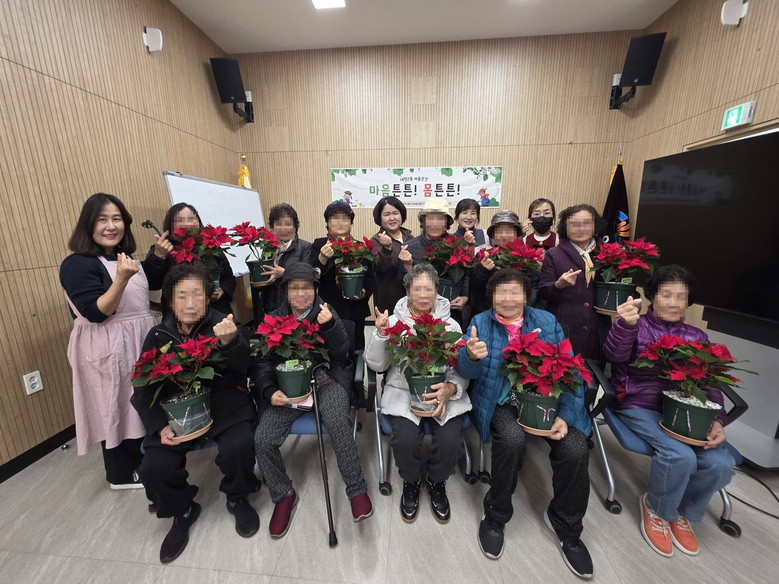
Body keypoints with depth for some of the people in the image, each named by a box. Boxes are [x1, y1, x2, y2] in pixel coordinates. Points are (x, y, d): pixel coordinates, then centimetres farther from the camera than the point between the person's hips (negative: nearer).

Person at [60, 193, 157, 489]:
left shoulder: (125, 255, 8)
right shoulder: (77, 264, -16)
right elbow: (96, 313, -25)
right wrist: (122, 278, -33)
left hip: (140, 340, 8)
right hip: (107, 349, -8)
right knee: (116, 407, 7)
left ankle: (141, 459, 40)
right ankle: (122, 473, 27)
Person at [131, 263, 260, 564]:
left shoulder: (225, 325, -6)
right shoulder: (158, 336, 4)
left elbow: (244, 367, -22)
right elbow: (143, 390, 8)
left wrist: (230, 342, -44)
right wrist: (159, 426, -8)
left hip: (225, 406, -3)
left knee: (239, 447, -27)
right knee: (153, 469, -15)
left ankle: (237, 499, 10)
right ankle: (182, 512, 21)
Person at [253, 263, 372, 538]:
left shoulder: (324, 312, 3)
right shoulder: (275, 319, 8)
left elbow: (342, 351, -7)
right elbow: (263, 362, 6)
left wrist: (329, 325, -26)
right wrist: (270, 391, -13)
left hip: (325, 380, -2)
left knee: (338, 425, -30)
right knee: (263, 441, -16)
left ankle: (357, 490, -5)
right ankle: (283, 495, 14)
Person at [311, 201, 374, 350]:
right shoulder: (318, 245, 5)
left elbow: (370, 280, 11)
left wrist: (364, 293, -8)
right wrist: (322, 258, -23)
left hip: (355, 314, 1)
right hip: (326, 311, -1)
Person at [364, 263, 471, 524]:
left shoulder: (450, 324, 3)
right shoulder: (395, 321, 1)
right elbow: (376, 365, -2)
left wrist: (450, 388, -20)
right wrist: (381, 333, -17)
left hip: (444, 393, 1)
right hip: (403, 392, -1)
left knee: (450, 441, -22)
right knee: (405, 439, -25)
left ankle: (436, 483, 17)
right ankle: (411, 483, 14)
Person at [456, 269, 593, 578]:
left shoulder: (547, 322, 4)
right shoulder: (480, 322, -1)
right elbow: (467, 370, -11)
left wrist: (565, 415, -14)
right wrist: (471, 356, -37)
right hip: (503, 401, -2)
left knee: (575, 449, -21)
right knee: (512, 438, -31)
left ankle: (566, 525, 13)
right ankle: (495, 517, -1)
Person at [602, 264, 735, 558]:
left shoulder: (696, 336, 15)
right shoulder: (637, 326, 0)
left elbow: (710, 384, 12)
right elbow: (615, 354, -21)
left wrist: (717, 421, -6)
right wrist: (626, 324, -42)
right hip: (639, 406, -5)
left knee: (720, 464, -17)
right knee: (680, 456, -27)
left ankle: (684, 512, 14)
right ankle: (655, 508, 6)